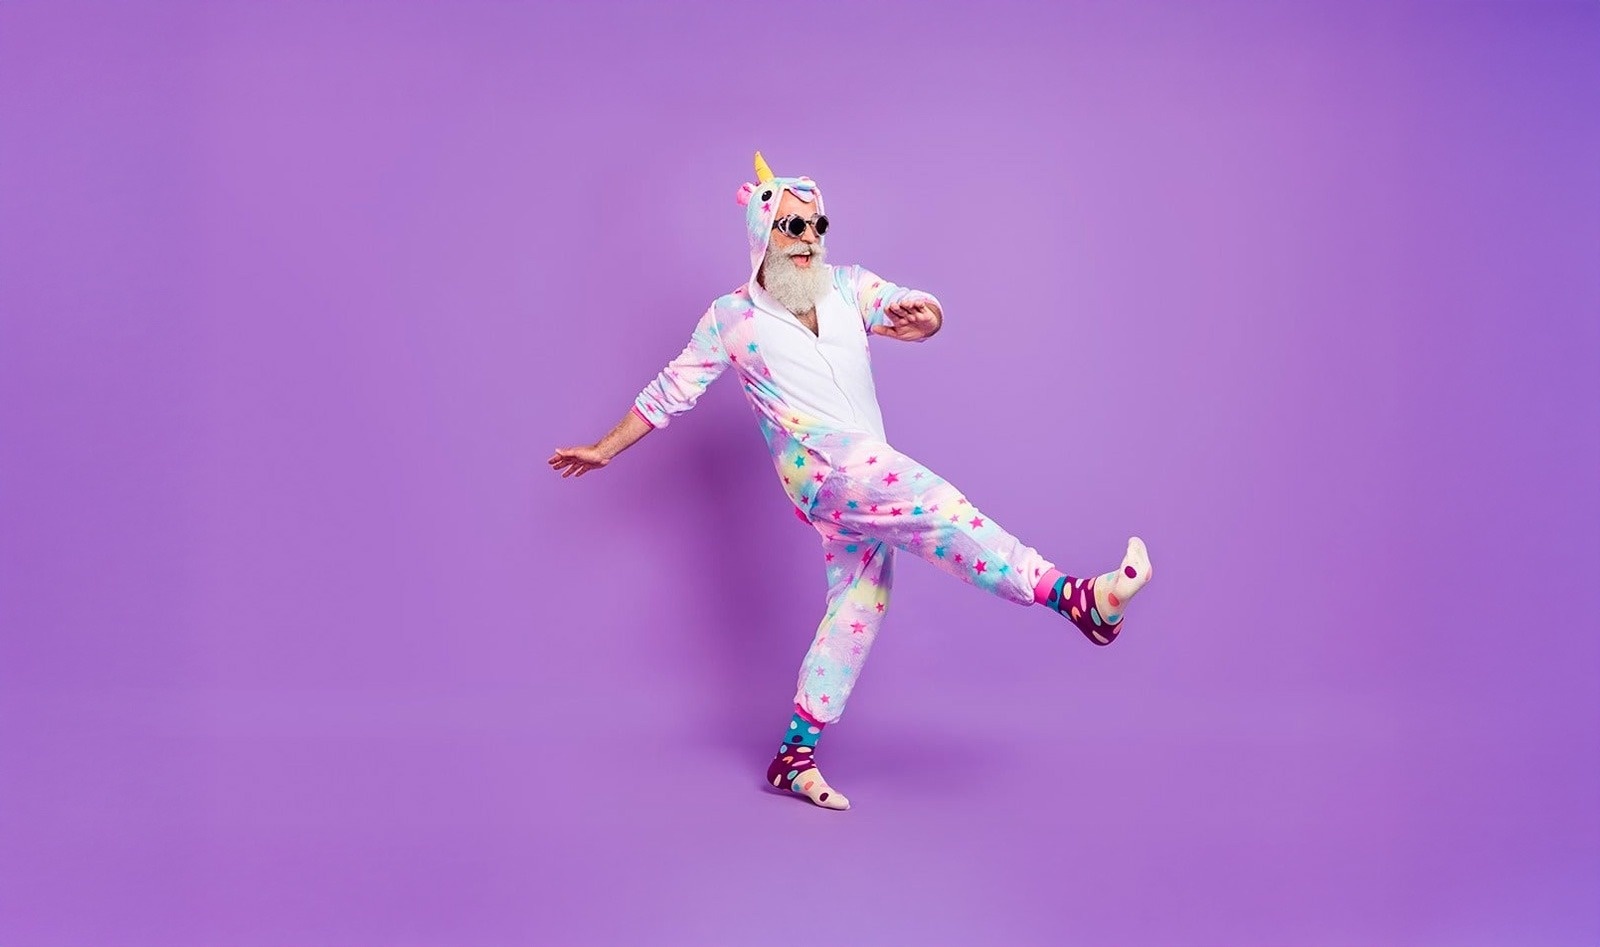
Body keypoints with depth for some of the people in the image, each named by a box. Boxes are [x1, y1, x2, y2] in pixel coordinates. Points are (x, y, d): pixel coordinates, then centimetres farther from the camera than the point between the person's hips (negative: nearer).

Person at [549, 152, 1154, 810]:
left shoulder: (849, 287, 14)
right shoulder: (731, 318, 6)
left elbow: (913, 309, -1)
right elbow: (669, 392, 15)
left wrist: (922, 314, -27)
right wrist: (604, 449, 18)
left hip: (865, 477, 6)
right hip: (823, 464, -5)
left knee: (858, 603, 4)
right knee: (938, 510, -26)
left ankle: (795, 755, 12)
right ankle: (1075, 597, -40)